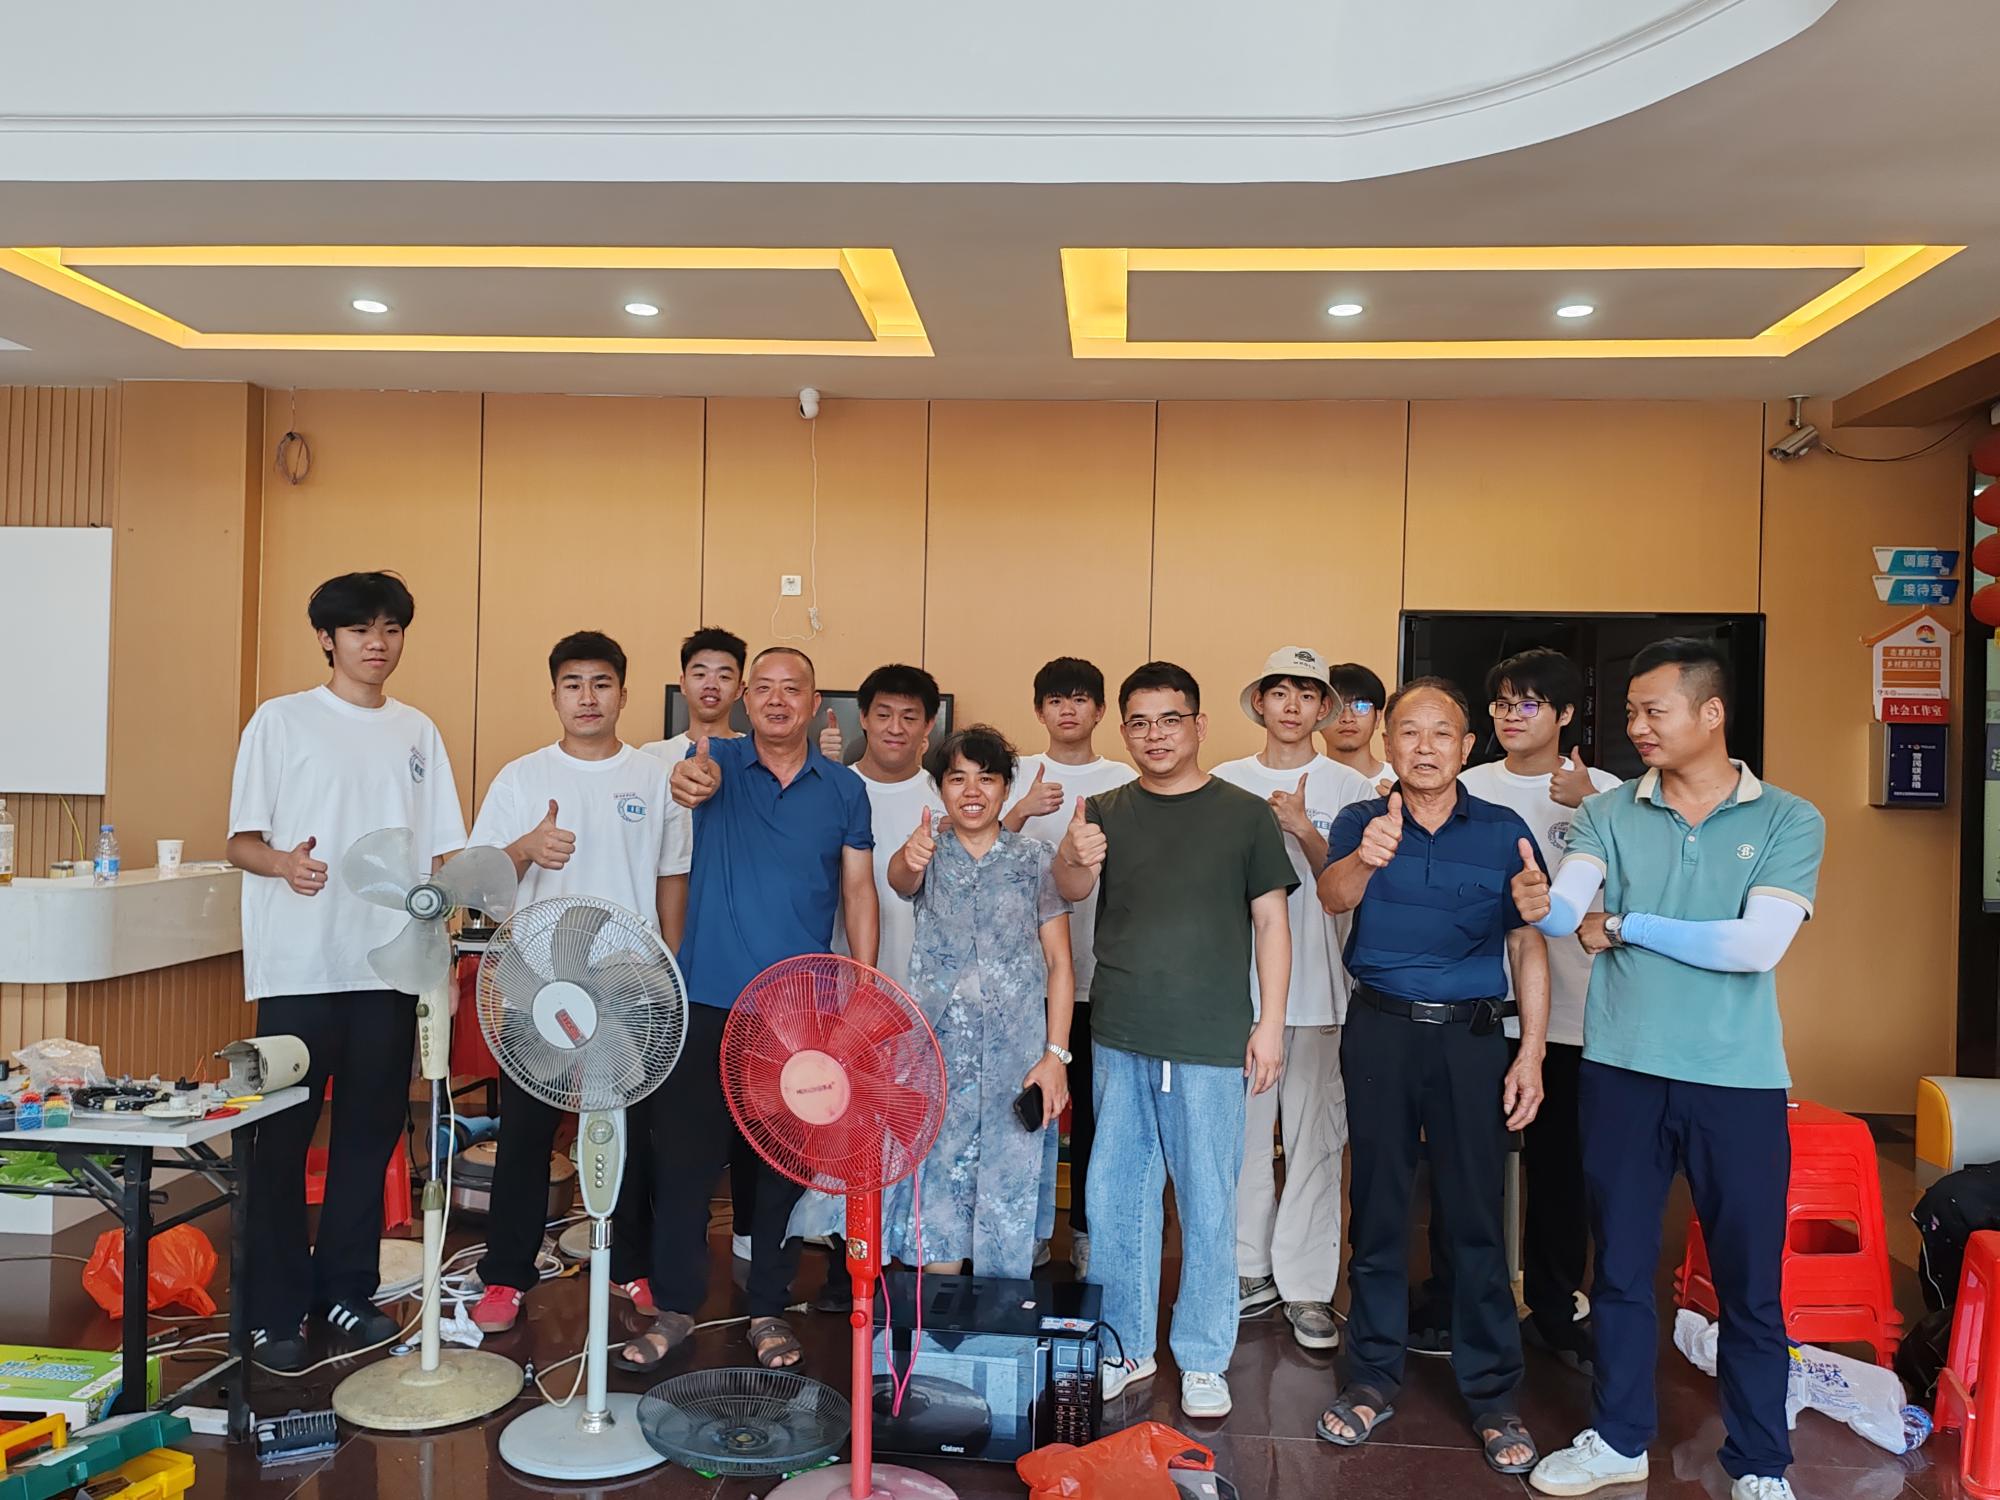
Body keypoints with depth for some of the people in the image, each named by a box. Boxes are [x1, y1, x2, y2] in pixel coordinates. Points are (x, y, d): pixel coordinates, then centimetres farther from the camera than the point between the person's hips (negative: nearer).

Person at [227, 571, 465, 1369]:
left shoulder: (417, 731, 11)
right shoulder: (282, 720, 0)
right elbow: (241, 841, -2)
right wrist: (283, 863, -24)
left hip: (390, 967, 4)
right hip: (299, 967, -3)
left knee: (370, 1136, 10)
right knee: (283, 1139, 2)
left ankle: (346, 1289, 24)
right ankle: (276, 1310, 14)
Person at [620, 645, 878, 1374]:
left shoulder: (844, 789, 4)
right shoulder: (719, 761, -1)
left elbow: (858, 890, 6)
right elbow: (693, 775, -26)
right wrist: (687, 779, -51)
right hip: (706, 999, -1)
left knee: (786, 1162, 10)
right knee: (684, 1154, 5)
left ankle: (769, 1310, 25)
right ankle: (675, 1307, 21)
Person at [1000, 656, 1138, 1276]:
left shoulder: (1125, 780, 6)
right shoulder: (1021, 775, 6)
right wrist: (1022, 811, -22)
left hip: (1101, 966, 0)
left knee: (1094, 1103, 6)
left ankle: (1087, 1227, 20)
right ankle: (1029, 1229, 18)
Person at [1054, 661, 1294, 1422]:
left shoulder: (1244, 814, 0)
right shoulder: (1106, 812, 6)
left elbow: (1271, 920, 1)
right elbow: (1074, 892, -9)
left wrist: (1270, 1023, -6)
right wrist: (1072, 859, -32)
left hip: (1211, 1043, -3)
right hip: (1119, 1038, 3)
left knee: (1208, 1204, 5)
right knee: (1114, 1198, 11)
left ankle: (1204, 1359, 19)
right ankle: (1125, 1345, 27)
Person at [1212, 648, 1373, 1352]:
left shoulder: (1347, 788, 4)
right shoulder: (1225, 783, 8)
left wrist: (1303, 829, -17)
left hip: (1318, 984, -1)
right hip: (1239, 981, 1)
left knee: (1314, 1135, 1)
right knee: (1241, 1131, 6)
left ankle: (1307, 1286, 11)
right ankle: (1252, 1270, 20)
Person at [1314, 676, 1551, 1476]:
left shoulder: (1504, 831, 1)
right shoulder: (1362, 823, 1)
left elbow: (1528, 948, 4)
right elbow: (1334, 894, -20)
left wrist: (1531, 1055, -2)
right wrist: (1366, 858, -43)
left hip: (1470, 1036, 0)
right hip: (1380, 1032, 1)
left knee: (1475, 1215, 4)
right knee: (1377, 1207, 10)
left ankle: (1492, 1394, 18)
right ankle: (1373, 1374, 23)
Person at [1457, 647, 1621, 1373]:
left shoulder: (1603, 792, 2)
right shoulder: (1469, 788, 5)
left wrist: (1590, 810, -21)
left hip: (1569, 1009, -1)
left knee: (1562, 1169, 7)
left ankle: (1555, 1311, 24)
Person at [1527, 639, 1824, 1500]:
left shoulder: (1788, 821, -3)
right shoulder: (1608, 815, 3)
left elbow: (1757, 945, -15)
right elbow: (1565, 912, -12)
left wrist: (1624, 925, -10)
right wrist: (1547, 907, -36)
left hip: (1738, 1080, -2)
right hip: (1621, 1071, 2)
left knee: (1750, 1281, 8)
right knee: (1620, 1266, 12)